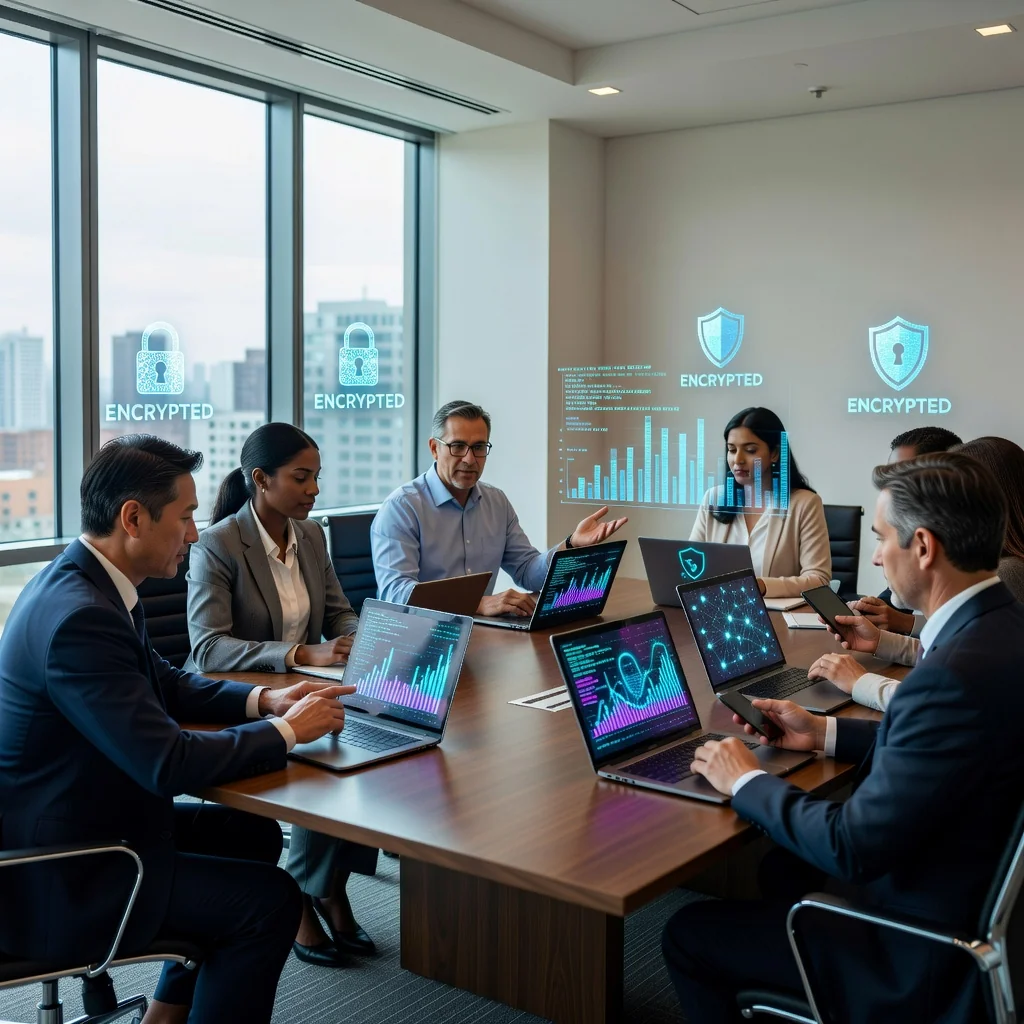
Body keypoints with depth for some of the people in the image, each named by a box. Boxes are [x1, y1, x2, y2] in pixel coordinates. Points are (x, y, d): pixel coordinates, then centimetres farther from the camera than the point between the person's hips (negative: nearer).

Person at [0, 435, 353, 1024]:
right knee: (271, 899, -5)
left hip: (74, 824, 10)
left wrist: (262, 699, -1)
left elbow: (166, 683, 14)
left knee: (253, 834, 17)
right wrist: (287, 731, -17)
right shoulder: (80, 617, -29)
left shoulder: (80, 580, 3)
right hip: (54, 882, -10)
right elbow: (169, 764, -31)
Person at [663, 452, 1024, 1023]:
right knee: (782, 862, 28)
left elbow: (854, 847, -28)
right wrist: (824, 733, 10)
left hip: (927, 955, -9)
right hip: (977, 897, 9)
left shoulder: (960, 673, -33)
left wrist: (746, 781, -13)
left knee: (688, 935, 2)